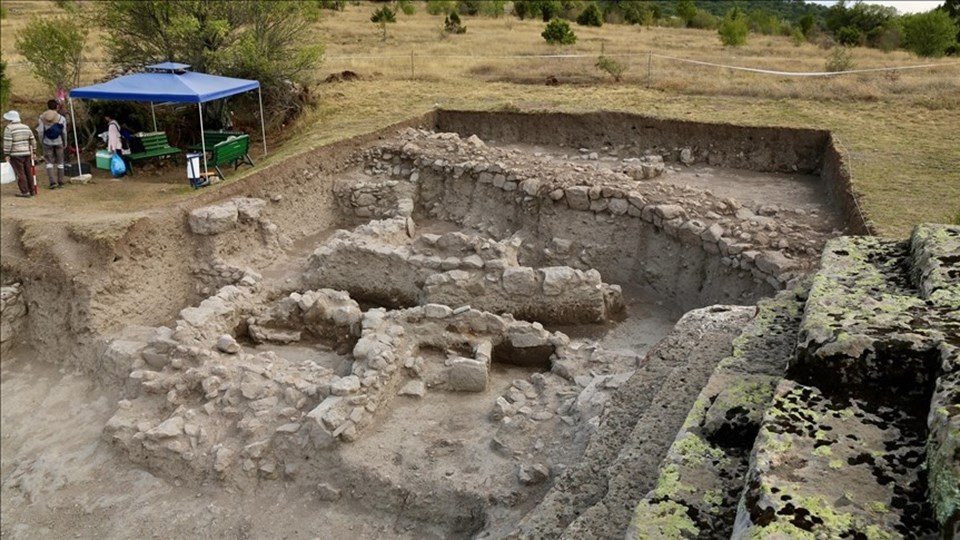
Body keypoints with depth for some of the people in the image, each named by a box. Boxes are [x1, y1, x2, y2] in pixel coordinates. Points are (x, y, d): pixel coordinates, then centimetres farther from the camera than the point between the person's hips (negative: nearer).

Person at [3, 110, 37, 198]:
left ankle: (25, 192, -3)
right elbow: (33, 141, 12)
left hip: (16, 155, -6)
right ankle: (31, 190, 18)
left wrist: (6, 155, -8)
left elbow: (7, 143, -14)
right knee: (28, 172, 12)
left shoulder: (9, 128, -10)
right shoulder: (26, 127, 9)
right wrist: (32, 152, 18)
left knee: (20, 173, -2)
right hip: (27, 154, 6)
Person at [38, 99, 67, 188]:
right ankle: (60, 182, 11)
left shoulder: (42, 117, -5)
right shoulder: (61, 118, -7)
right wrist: (65, 143, 10)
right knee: (59, 162, 9)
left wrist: (41, 142, 10)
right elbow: (64, 132, -3)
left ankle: (52, 182, -5)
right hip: (58, 142, 0)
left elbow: (40, 131, -5)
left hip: (47, 142, 0)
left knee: (49, 162, 6)